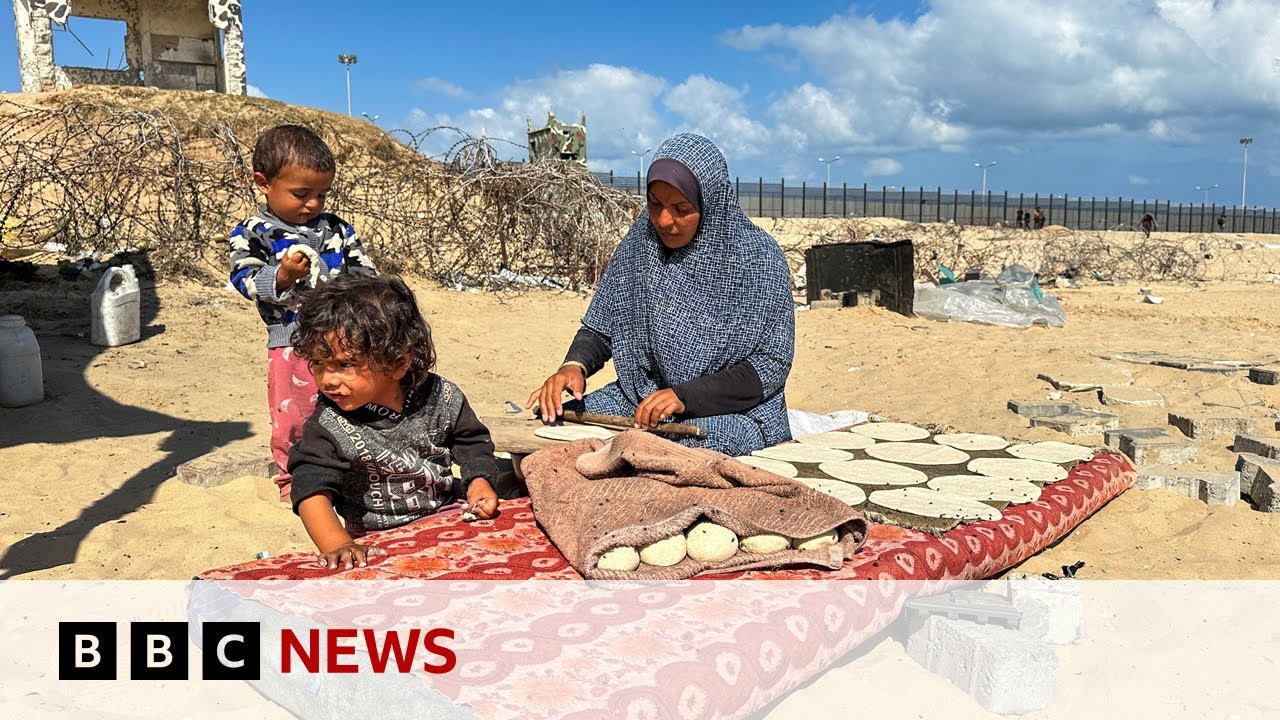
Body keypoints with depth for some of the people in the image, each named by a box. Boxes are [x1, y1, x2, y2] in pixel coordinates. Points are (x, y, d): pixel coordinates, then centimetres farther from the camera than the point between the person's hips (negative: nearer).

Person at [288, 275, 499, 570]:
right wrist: (337, 545, -39)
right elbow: (312, 490, -23)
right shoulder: (328, 426, -14)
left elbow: (472, 443, 11)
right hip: (379, 547, -2)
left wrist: (479, 482, -8)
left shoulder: (440, 397, -5)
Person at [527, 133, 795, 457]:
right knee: (547, 422, -16)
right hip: (639, 398, 4)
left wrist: (685, 396, -23)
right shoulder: (639, 244, 3)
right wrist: (574, 365, -14)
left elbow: (771, 366, -12)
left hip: (734, 410, -4)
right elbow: (600, 328, 9)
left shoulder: (758, 258, -11)